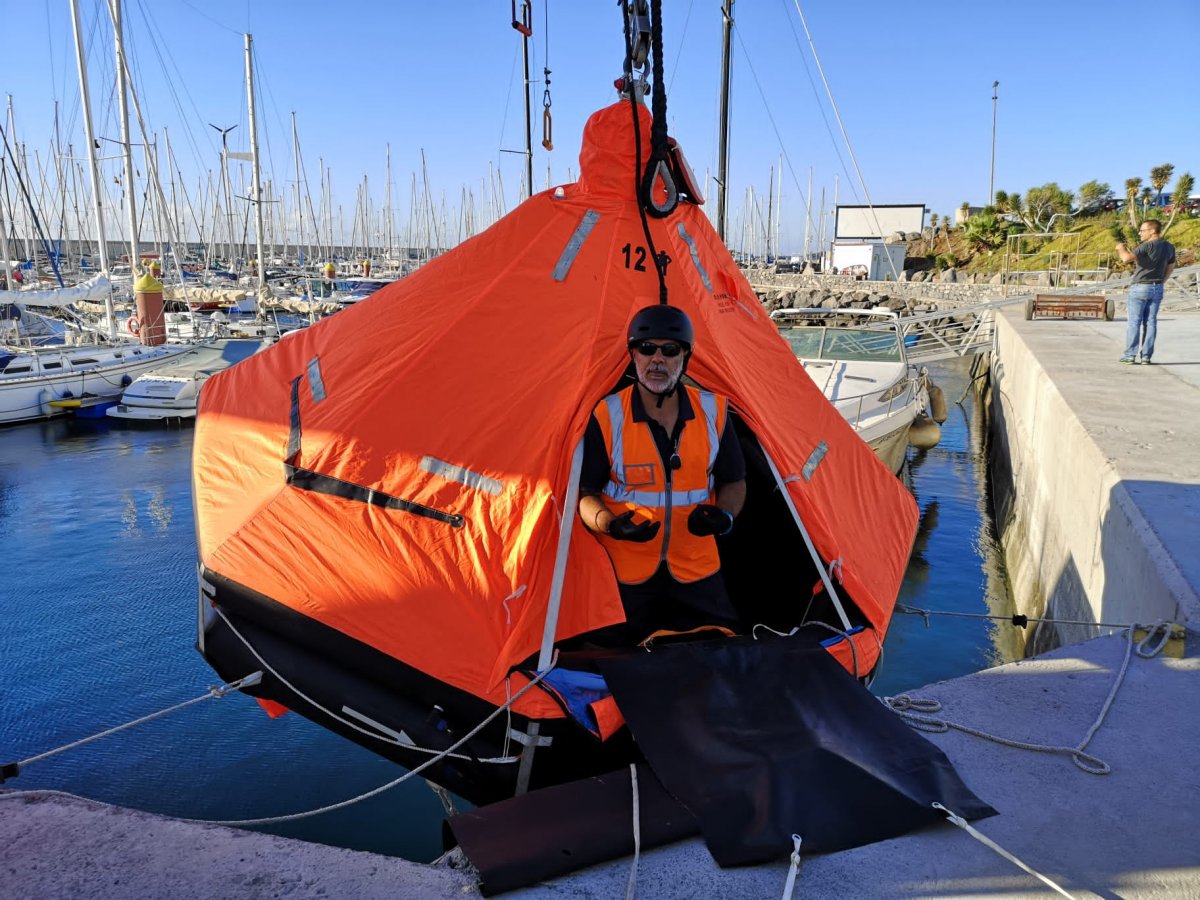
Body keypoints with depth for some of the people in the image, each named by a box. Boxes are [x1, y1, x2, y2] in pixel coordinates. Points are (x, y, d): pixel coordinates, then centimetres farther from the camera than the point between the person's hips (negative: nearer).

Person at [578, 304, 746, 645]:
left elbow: (734, 482, 5)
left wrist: (724, 515, -16)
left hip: (697, 570, 2)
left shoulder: (713, 411, -5)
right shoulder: (607, 416, -13)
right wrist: (607, 523, -27)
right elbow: (585, 492, -6)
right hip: (625, 573, -2)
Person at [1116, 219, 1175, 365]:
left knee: (1134, 322, -2)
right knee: (1150, 322, 6)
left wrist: (1121, 248, -7)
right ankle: (1146, 356, 6)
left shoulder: (1147, 246, -15)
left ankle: (1130, 355, -2)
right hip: (1157, 289, 7)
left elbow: (1127, 258, -27)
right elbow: (1170, 268, 17)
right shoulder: (1169, 247, 9)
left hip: (1140, 287, -6)